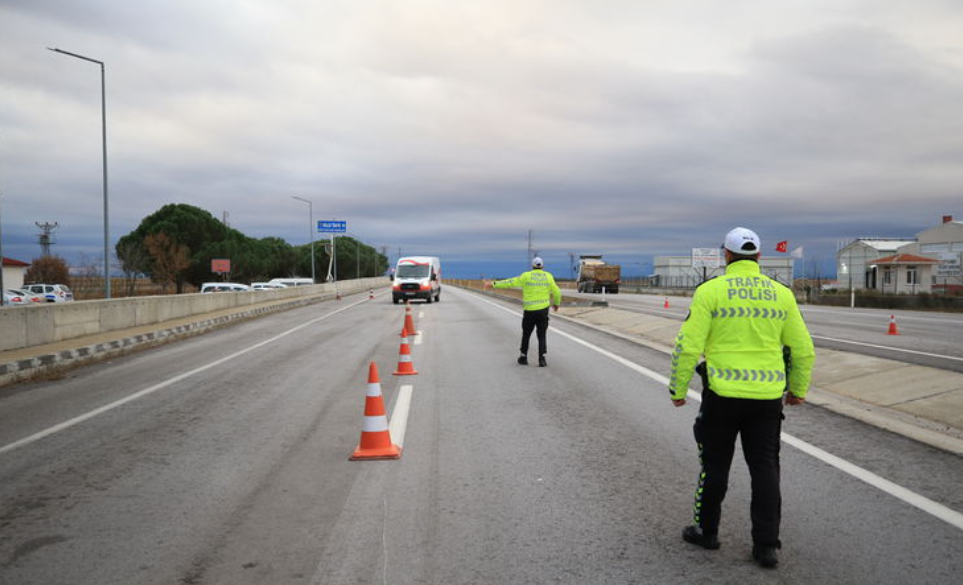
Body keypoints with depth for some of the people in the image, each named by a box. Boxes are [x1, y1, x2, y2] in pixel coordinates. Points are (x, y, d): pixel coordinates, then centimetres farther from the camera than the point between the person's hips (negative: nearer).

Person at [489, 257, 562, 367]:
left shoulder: (526, 276, -4)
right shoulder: (548, 276, 2)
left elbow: (510, 283, -3)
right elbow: (556, 292, 8)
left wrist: (495, 284, 6)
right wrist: (556, 303, 26)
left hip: (529, 310, -1)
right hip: (543, 310, 1)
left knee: (526, 334, 14)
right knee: (542, 336, 7)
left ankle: (524, 357, 21)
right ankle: (542, 359, -3)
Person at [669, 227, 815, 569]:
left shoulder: (711, 291, -7)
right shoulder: (781, 294, 4)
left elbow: (688, 346, -10)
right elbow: (803, 351, 8)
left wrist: (678, 388, 1)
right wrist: (798, 389, 23)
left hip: (723, 393, -3)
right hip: (768, 397, 3)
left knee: (715, 464, 12)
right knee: (765, 469, 9)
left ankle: (706, 530, 26)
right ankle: (766, 546, 11)